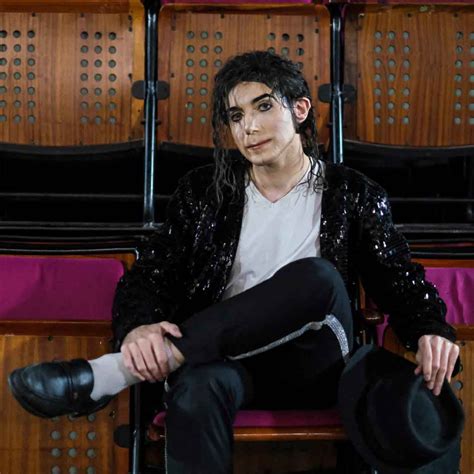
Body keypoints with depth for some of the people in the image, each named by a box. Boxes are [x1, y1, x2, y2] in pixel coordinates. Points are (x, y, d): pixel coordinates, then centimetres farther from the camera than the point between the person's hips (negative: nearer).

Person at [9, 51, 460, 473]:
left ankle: (109, 374, -35)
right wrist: (137, 328, -21)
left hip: (313, 366, 1)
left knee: (317, 276, -33)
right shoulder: (203, 192, 9)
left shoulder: (353, 195, 8)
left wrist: (431, 330, -14)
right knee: (199, 386, -39)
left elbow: (398, 281, 9)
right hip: (224, 356, 0)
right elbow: (147, 274, 3)